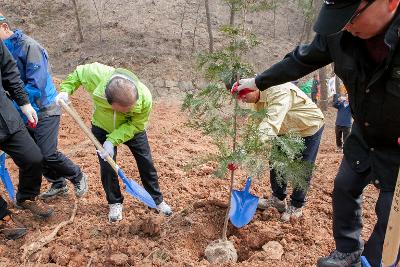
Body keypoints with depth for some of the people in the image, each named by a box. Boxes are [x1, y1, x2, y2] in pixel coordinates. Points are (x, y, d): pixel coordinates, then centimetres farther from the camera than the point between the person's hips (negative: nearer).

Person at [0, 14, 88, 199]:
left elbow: (36, 84, -23)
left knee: (48, 155, -11)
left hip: (43, 109, -8)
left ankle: (77, 176, 15)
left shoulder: (28, 46, -17)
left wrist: (16, 108, -25)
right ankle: (58, 184, 32)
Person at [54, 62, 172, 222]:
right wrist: (66, 90, -28)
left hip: (132, 129, 0)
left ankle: (157, 200, 26)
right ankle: (115, 203, 22)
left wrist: (113, 141, -34)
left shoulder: (144, 98, -39)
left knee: (146, 164, 5)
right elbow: (78, 73, -14)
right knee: (107, 167, -1)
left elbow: (135, 124, -25)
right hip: (103, 128, 1)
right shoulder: (96, 75, -38)